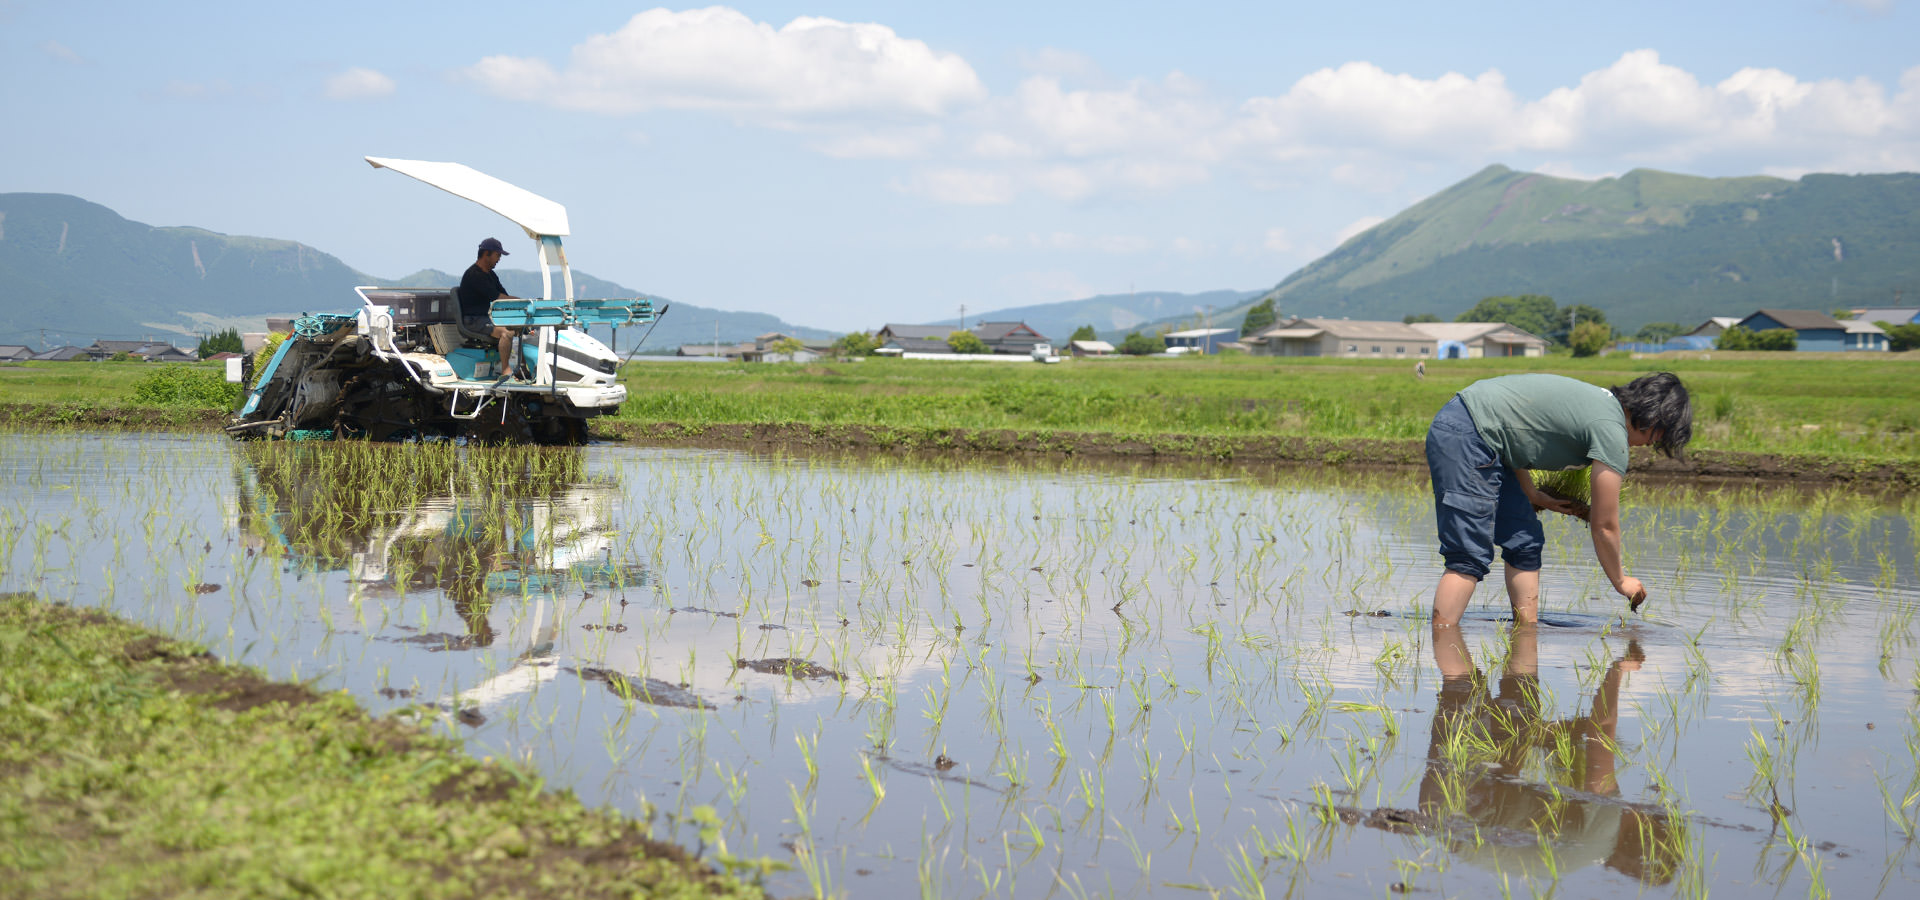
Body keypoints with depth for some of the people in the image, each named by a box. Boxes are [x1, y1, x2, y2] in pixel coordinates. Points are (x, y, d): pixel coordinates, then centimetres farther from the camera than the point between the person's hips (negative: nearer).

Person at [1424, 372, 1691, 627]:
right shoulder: (1611, 430, -11)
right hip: (1464, 438, -10)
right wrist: (1621, 581, 9)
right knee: (1470, 558, -14)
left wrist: (1534, 496, 21)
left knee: (1525, 542, 12)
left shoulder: (1602, 400, 15)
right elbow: (1604, 526, -5)